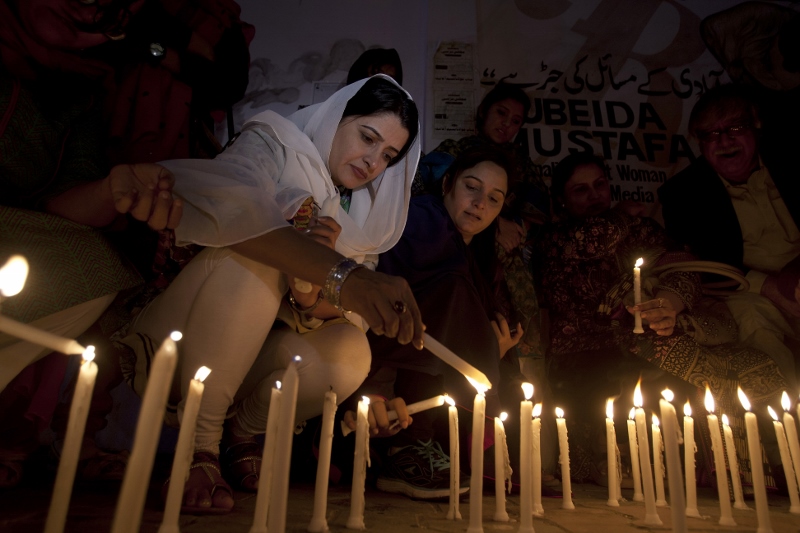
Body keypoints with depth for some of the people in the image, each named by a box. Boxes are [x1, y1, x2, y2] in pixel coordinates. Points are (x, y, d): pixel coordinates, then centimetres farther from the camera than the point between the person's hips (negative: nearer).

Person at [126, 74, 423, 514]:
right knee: (255, 255, -29)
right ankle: (198, 444, -18)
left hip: (251, 359, 4)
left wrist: (313, 293, -28)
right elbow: (234, 208, -32)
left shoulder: (366, 219, 7)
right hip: (173, 351, -3)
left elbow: (352, 316, -4)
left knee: (348, 355, -24)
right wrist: (341, 275, -45)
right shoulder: (273, 143, -6)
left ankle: (241, 432, 4)